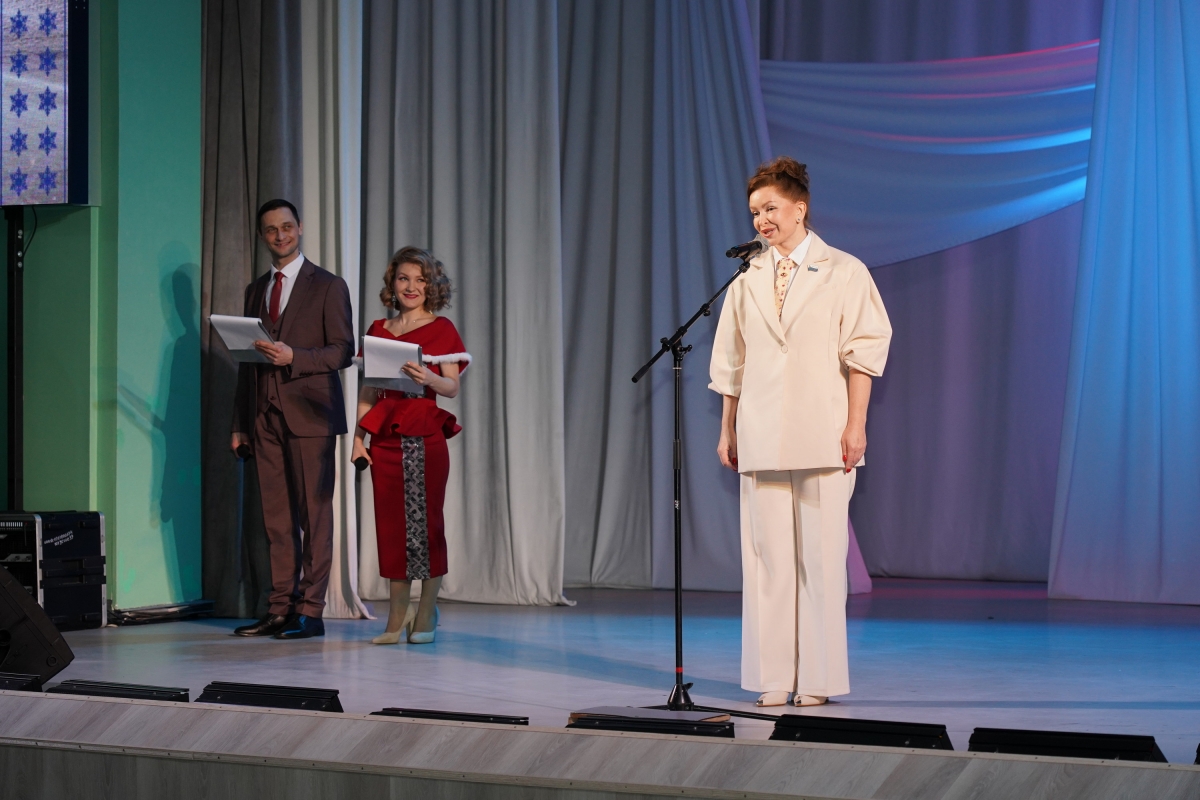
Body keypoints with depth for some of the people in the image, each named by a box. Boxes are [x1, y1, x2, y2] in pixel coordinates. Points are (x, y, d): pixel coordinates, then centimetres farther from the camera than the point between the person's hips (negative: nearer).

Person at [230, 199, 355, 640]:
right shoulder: (256, 290, 18)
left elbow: (343, 352, -4)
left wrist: (293, 357, -19)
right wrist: (240, 423, 14)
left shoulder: (328, 286, 1)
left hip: (310, 414, -5)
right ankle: (280, 609, 8)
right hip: (266, 417, 5)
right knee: (277, 519, 5)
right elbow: (248, 358, 19)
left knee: (314, 515, -5)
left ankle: (310, 611, -4)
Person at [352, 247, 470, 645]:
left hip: (426, 435, -3)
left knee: (425, 520, -4)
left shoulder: (441, 329, 4)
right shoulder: (378, 331, 14)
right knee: (390, 522, 2)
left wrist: (428, 377, -24)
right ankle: (397, 619, 8)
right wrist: (358, 438, 5)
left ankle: (426, 614, 5)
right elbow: (367, 390, 13)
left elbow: (453, 387, -3)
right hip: (385, 436, 3)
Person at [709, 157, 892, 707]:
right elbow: (731, 364, 17)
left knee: (821, 555, -2)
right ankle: (774, 678, 6)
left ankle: (818, 678, 4)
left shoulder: (843, 272, 4)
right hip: (761, 438, 3)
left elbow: (863, 352, -1)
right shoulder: (747, 281, 14)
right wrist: (728, 430, 12)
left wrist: (856, 424, -8)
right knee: (766, 555, 2)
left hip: (822, 436, -3)